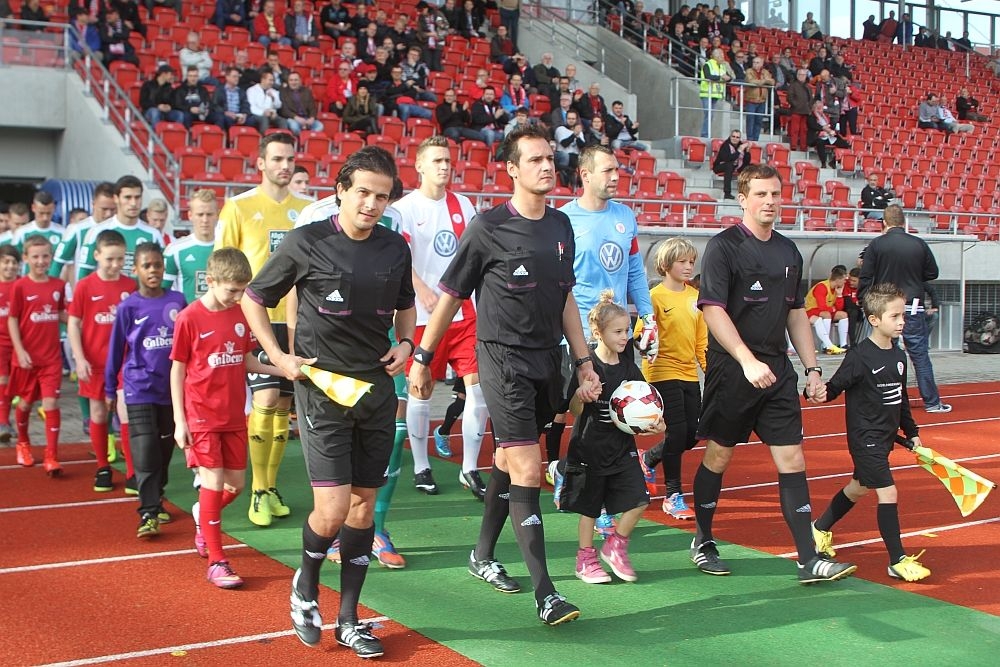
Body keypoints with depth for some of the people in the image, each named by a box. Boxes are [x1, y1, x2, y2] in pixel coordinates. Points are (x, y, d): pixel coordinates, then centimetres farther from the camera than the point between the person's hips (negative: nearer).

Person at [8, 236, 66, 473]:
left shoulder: (58, 285, 1)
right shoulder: (19, 286, -8)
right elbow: (12, 321, -6)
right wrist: (20, 351, -12)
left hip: (52, 356, 1)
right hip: (27, 356, -1)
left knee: (51, 403, -5)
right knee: (25, 402, 15)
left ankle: (51, 456, -2)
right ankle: (23, 443, 38)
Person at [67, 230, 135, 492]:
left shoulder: (131, 286, -2)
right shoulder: (84, 286, -6)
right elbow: (73, 324, -2)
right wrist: (80, 359, -9)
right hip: (94, 363, 0)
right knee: (98, 414, 9)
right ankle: (102, 468, 22)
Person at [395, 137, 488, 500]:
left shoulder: (463, 205, 11)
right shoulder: (405, 207, -3)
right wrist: (424, 291, -27)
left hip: (464, 311, 4)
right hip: (422, 314, -4)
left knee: (479, 384, -3)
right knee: (421, 390, 6)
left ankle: (470, 469, 8)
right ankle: (421, 468, 21)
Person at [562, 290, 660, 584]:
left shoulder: (628, 366, 4)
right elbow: (574, 411, -13)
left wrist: (654, 423, -6)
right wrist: (580, 397, -33)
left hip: (621, 446, 5)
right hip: (590, 447, -5)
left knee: (638, 499, -1)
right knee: (589, 506, 6)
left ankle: (616, 546, 21)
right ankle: (586, 559, 23)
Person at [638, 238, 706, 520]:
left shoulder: (695, 296, 9)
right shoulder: (656, 296, -9)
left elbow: (702, 338, 14)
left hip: (689, 374, 6)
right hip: (663, 372, -6)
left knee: (692, 434, 6)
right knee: (676, 431, -8)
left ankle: (648, 458, 33)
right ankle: (673, 496, 5)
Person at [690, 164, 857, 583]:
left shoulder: (789, 252, 13)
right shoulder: (724, 246, -7)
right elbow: (712, 309, -16)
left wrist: (812, 368, 13)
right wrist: (747, 361, -25)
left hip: (777, 371, 6)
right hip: (731, 371, -5)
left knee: (792, 461, 1)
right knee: (718, 457, 6)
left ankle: (809, 560, 2)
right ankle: (702, 543, 24)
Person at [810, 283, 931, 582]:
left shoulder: (899, 356, 6)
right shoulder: (860, 357, -17)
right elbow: (834, 387, -17)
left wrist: (911, 432, 22)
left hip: (885, 437, 9)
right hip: (865, 437, -8)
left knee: (858, 488, 21)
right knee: (888, 492, -11)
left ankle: (820, 528, 41)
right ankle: (898, 560, -2)